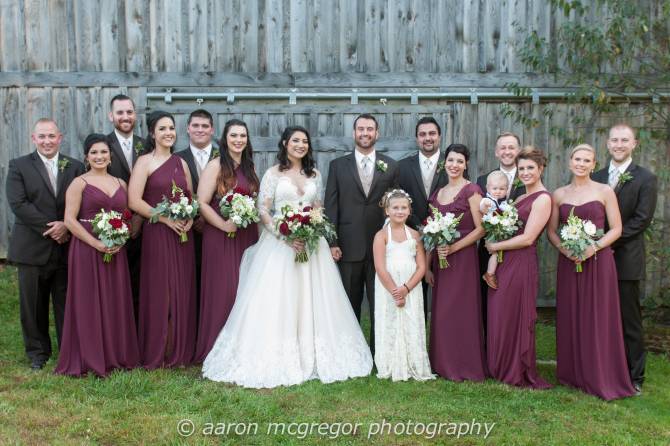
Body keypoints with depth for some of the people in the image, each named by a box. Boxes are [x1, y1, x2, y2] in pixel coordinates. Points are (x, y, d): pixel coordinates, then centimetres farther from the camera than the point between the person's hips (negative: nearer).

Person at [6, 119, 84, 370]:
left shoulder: (75, 167, 7)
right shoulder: (18, 166, 2)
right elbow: (18, 203, -9)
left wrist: (66, 226, -15)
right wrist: (49, 228, -14)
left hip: (66, 247, 1)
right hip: (32, 249, -1)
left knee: (67, 303, 7)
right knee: (33, 305, 8)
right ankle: (38, 352, 23)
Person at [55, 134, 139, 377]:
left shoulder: (121, 184, 13)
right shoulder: (79, 183, -1)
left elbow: (128, 218, 14)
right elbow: (70, 220, -9)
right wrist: (96, 243, -17)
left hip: (116, 252, 4)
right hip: (87, 249, -4)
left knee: (116, 302, 8)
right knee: (89, 303, 0)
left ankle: (117, 355, 20)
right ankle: (89, 359, 12)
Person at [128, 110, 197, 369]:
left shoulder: (181, 163, 13)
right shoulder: (144, 162, -3)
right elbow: (134, 201, -11)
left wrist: (190, 218, -3)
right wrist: (166, 218, -15)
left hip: (182, 234, 5)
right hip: (156, 234, -5)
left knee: (182, 291, 7)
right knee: (159, 291, 0)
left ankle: (181, 350, 18)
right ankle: (156, 353, 12)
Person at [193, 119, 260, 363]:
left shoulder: (248, 167, 13)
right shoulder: (216, 166, -5)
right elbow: (202, 203, -11)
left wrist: (255, 224, 1)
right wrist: (224, 225, -18)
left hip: (247, 236, 6)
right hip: (220, 236, -6)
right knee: (222, 290, -2)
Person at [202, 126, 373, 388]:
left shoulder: (315, 175, 12)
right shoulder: (273, 174, 0)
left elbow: (318, 210, 15)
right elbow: (263, 211, -6)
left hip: (310, 243, 4)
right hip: (279, 242, -4)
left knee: (311, 301, 6)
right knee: (277, 301, -5)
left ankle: (312, 357, 17)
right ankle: (274, 361, 3)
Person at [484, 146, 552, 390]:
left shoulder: (543, 198, -9)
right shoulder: (521, 198, 17)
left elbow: (527, 238, -16)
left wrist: (495, 246, -8)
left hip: (522, 263, -8)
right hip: (504, 263, 8)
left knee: (517, 317, 2)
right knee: (499, 317, 10)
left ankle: (520, 374, 17)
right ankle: (502, 369, 23)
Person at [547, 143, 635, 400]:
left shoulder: (604, 191, 0)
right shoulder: (559, 195, 8)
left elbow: (616, 229, -2)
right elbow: (551, 230, 9)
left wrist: (594, 247, -16)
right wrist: (564, 248, -10)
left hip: (598, 261, -3)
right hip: (568, 262, 3)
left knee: (599, 319, 0)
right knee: (570, 318, 7)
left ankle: (601, 378, 11)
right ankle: (572, 374, 18)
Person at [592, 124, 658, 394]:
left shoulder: (645, 179, -1)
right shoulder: (596, 177, 12)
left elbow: (641, 219, -9)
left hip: (626, 260, -4)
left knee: (629, 321, 3)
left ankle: (634, 378, 14)